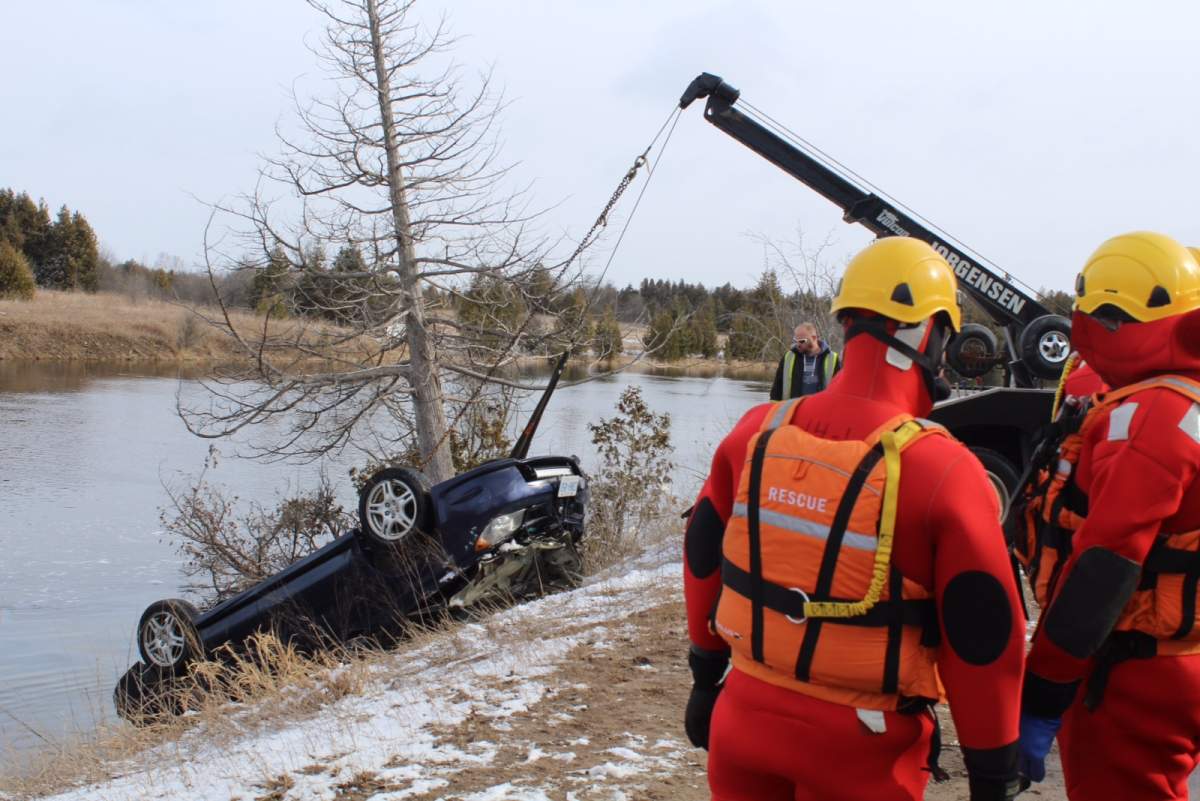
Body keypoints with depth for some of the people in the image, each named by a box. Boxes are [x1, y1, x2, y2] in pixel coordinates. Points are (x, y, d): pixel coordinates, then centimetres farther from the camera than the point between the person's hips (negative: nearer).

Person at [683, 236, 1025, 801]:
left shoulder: (756, 433, -4)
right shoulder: (942, 471, -18)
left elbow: (704, 557, 8)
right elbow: (982, 637, -12)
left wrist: (707, 675, 21)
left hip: (746, 715, 4)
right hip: (859, 752, -3)